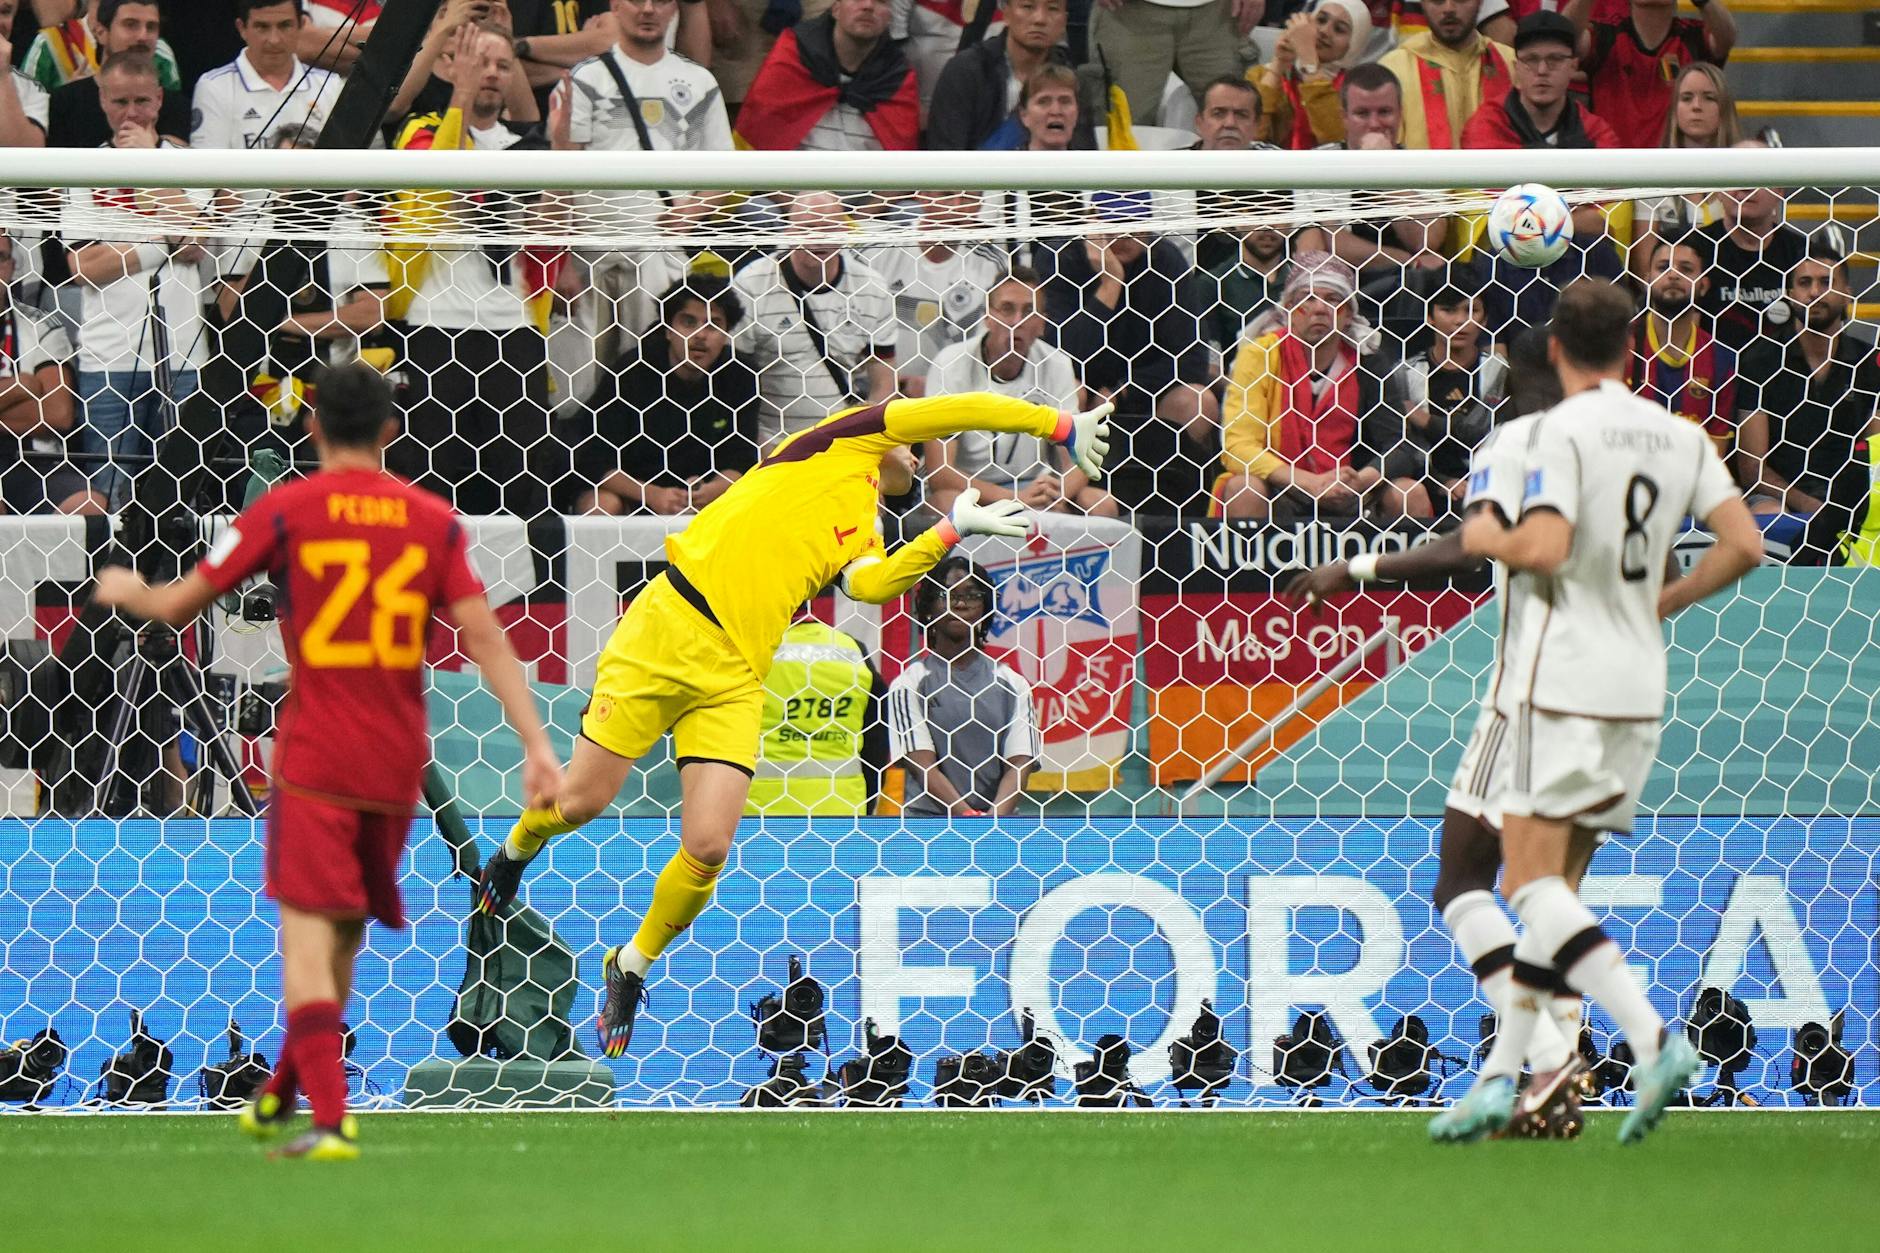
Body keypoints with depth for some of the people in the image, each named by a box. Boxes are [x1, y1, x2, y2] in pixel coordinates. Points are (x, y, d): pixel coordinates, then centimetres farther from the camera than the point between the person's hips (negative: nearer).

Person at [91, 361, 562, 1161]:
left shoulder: (284, 512, -4)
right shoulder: (433, 521, 4)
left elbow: (176, 607, 1)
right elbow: (486, 638, -3)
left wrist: (123, 590, 24)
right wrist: (536, 744, -3)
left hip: (314, 756, -4)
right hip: (399, 759, 4)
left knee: (307, 927, -7)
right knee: (346, 931, 18)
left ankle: (330, 1119, -23)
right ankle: (281, 1095, 34)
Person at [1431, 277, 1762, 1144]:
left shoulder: (1564, 430, -10)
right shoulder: (1681, 437, 10)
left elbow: (1543, 548, -21)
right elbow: (1743, 545, 4)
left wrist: (1485, 539, 0)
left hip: (1561, 676, -7)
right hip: (1639, 685, 7)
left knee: (1531, 882, -10)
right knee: (1552, 886, 13)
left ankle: (1651, 1038, -27)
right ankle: (1500, 1074, 11)